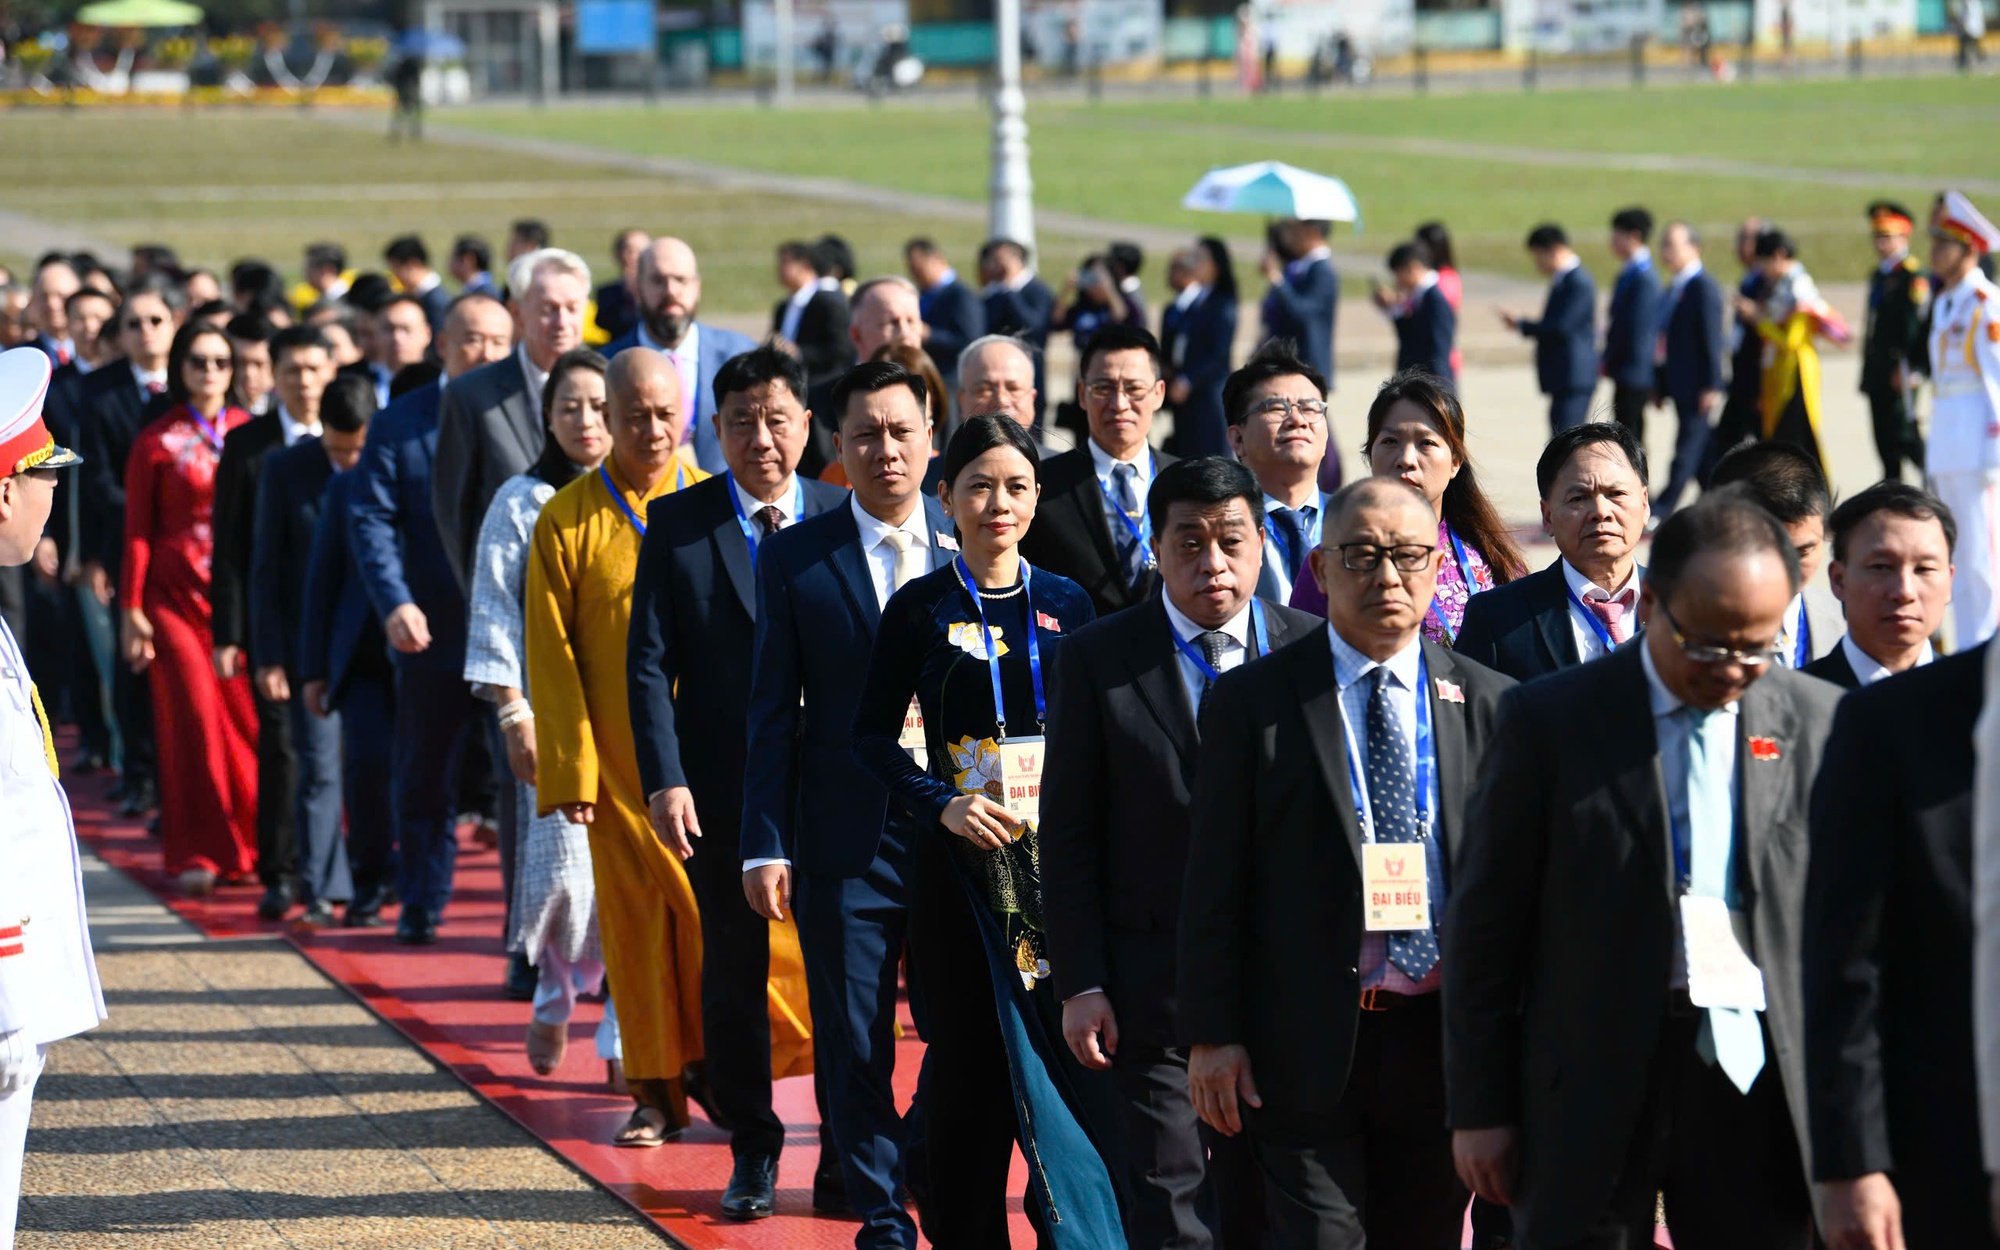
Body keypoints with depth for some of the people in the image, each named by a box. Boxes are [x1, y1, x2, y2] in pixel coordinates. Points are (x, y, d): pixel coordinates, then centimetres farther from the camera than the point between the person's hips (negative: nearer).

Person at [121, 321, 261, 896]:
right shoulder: (156, 442, 3)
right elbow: (137, 530, 3)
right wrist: (131, 608, -2)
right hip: (177, 594, -2)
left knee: (250, 713, -4)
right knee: (194, 714, -6)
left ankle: (252, 842, 12)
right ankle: (199, 854, 2)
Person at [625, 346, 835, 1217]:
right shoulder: (677, 523, 1)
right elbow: (649, 662, -1)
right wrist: (664, 779, -11)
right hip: (723, 784, 0)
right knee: (735, 974, 7)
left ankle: (848, 1154, 15)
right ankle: (753, 1153, 20)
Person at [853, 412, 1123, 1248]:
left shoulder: (1067, 605, 8)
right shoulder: (921, 607, 1)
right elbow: (873, 736, 1)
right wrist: (942, 803, -13)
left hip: (1061, 850, 1)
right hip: (961, 853, -1)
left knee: (1068, 1049, -5)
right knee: (966, 1053, 3)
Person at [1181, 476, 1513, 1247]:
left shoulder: (1489, 705, 7)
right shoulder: (1255, 700, 1)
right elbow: (1214, 880, -1)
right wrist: (1212, 1035, -6)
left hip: (1443, 1040, 3)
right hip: (1307, 1047, -2)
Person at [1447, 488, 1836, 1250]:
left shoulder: (1820, 724, 5)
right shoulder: (1550, 720, -1)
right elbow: (1483, 923, 1)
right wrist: (1480, 1108, 0)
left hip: (1759, 1089, 2)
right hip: (1594, 1091, -1)